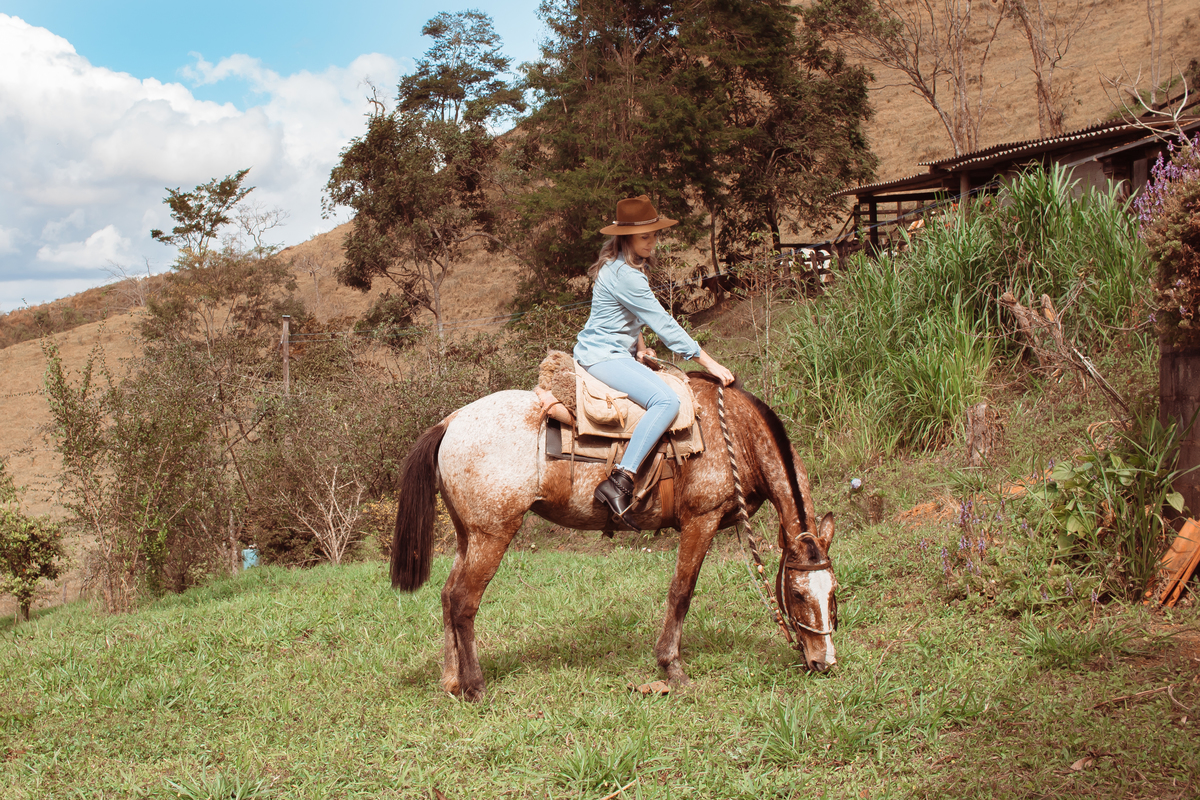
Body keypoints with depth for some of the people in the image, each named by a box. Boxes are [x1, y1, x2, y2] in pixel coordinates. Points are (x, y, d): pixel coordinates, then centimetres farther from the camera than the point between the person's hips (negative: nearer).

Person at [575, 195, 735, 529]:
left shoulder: (629, 265, 11)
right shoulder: (625, 274, -21)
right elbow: (663, 324, -21)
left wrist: (640, 346, 9)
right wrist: (710, 363, -17)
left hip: (617, 351, 11)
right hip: (603, 355, -11)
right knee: (666, 401, -29)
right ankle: (619, 482, -35)